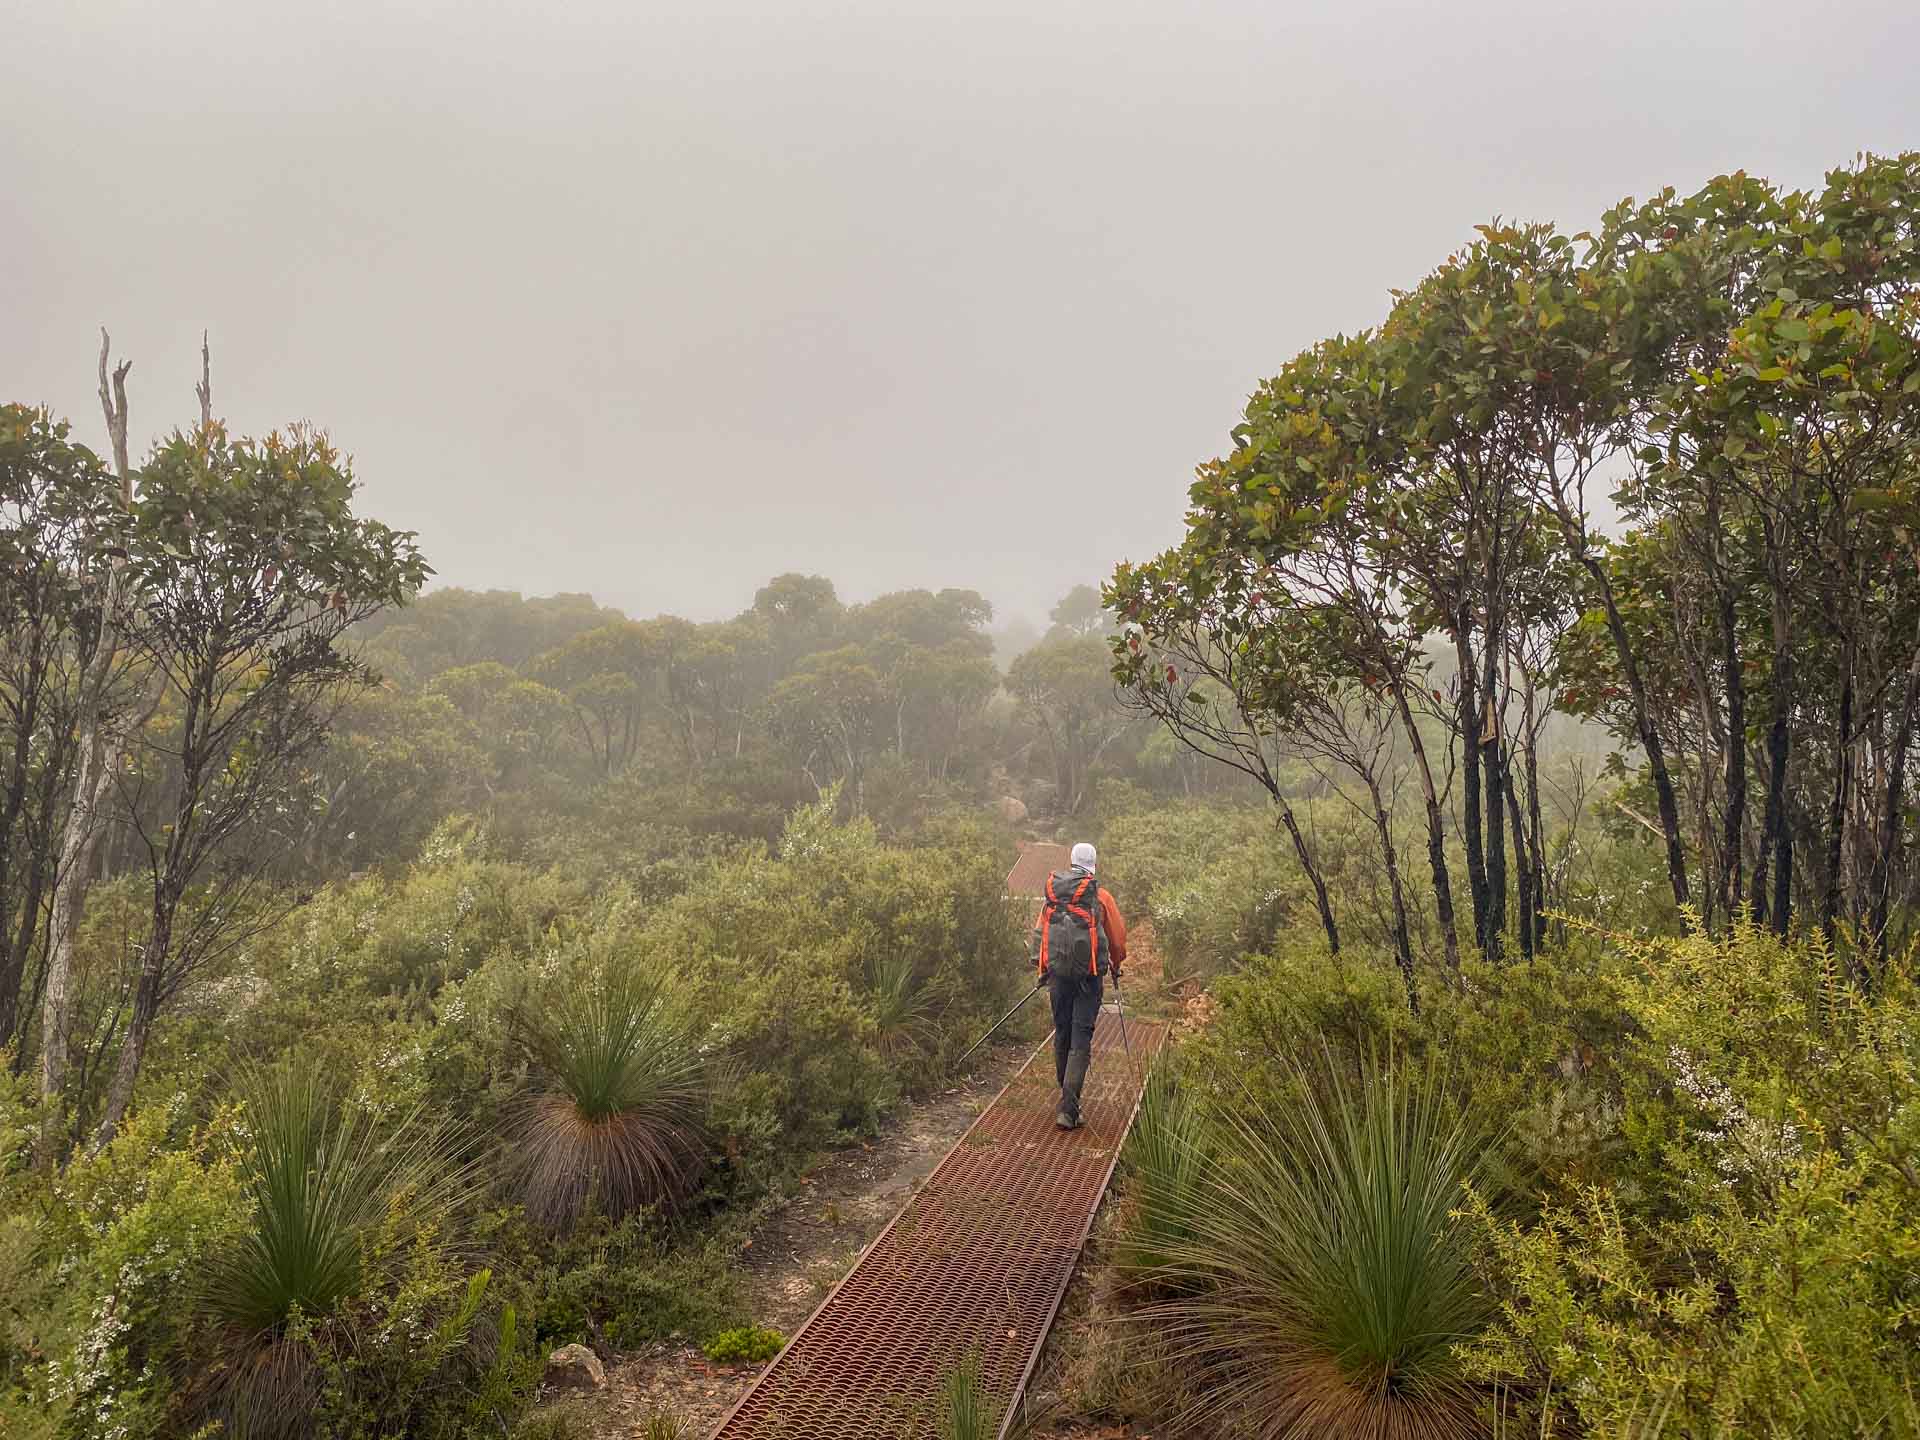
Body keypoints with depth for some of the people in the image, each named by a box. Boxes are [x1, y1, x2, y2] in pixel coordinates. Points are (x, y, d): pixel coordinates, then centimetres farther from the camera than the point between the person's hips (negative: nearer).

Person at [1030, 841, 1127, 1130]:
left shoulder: (1052, 894, 6)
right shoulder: (1100, 896, -4)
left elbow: (1038, 931, 12)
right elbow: (1118, 936, 5)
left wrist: (1040, 969, 22)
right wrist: (1116, 966, 23)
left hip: (1058, 973, 4)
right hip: (1089, 975, -3)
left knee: (1062, 1035, 18)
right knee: (1081, 1041, -3)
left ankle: (1067, 1096, 32)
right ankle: (1068, 1109, -10)